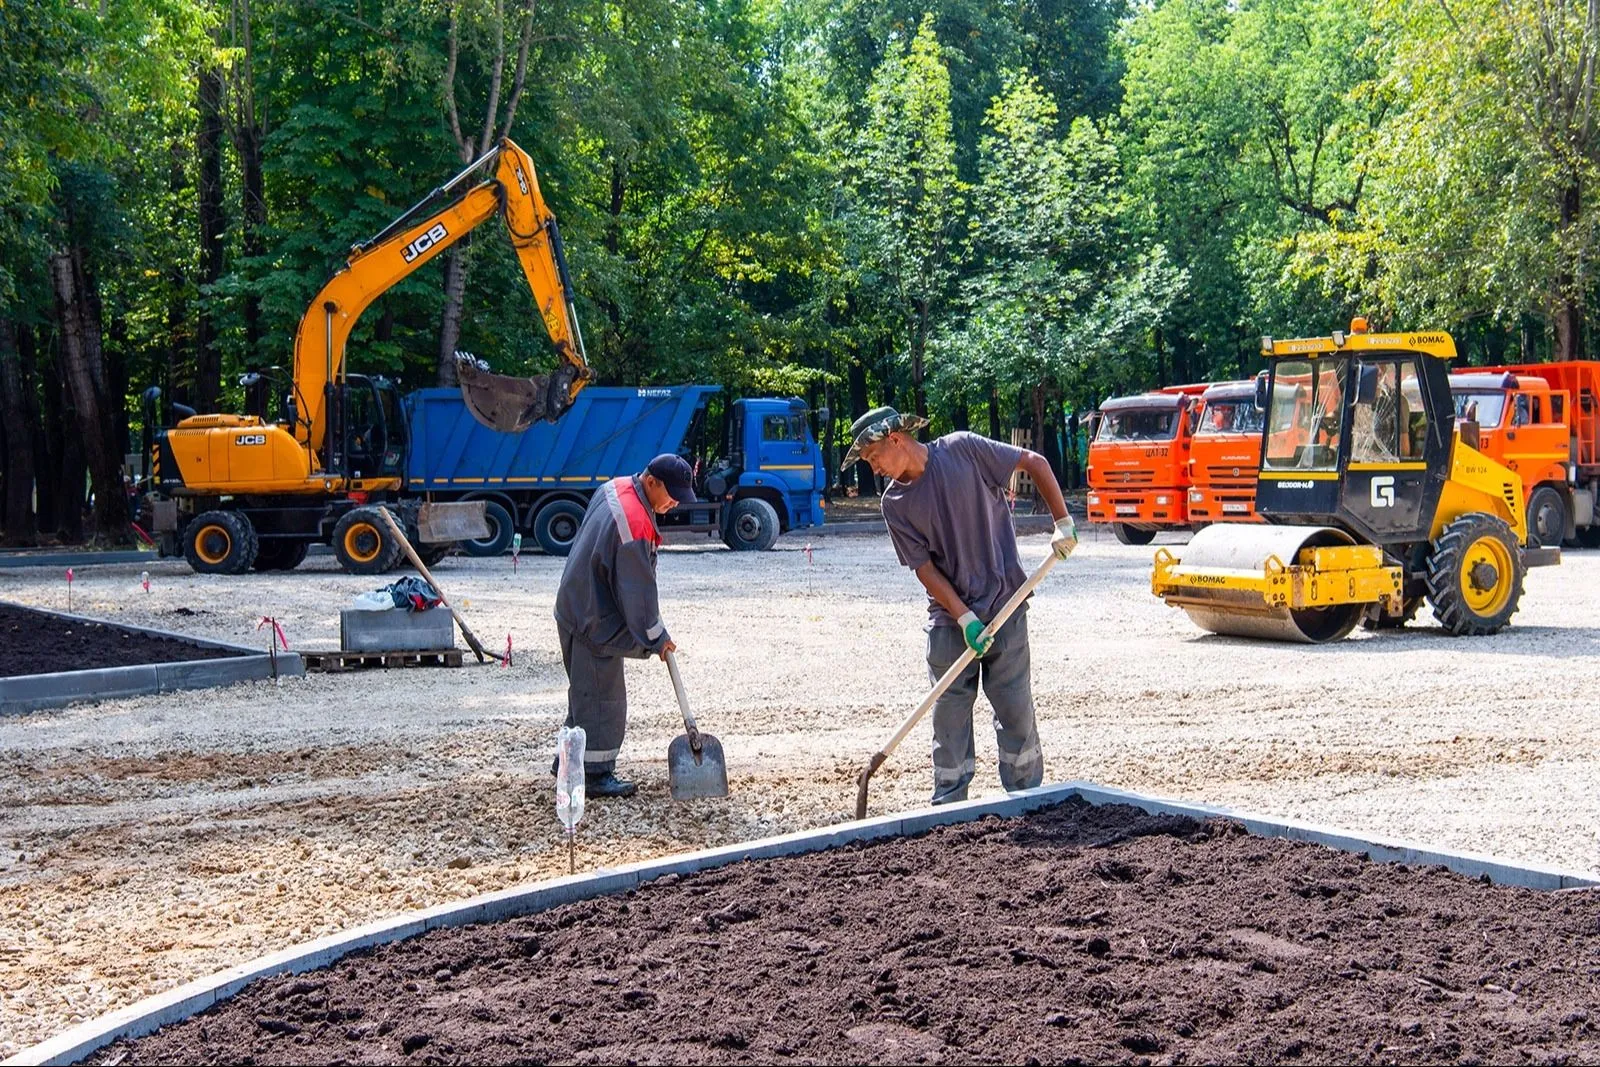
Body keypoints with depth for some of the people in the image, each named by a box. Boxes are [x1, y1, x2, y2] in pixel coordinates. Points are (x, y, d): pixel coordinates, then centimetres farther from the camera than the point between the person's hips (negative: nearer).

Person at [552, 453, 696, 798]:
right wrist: (657, 638, -8)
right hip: (595, 623, -10)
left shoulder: (615, 488, 1)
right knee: (603, 698, -1)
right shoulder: (635, 527, -29)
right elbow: (638, 592, -21)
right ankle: (596, 775, 7)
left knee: (586, 691, 19)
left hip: (577, 607, 10)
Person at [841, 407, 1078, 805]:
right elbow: (924, 567, -5)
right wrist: (964, 618, -15)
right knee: (950, 716, 4)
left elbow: (1035, 463, -1)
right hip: (950, 619, 2)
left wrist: (1063, 524, -6)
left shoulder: (963, 450, -7)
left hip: (1005, 606, -2)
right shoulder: (895, 503, -1)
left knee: (1016, 711, 4)